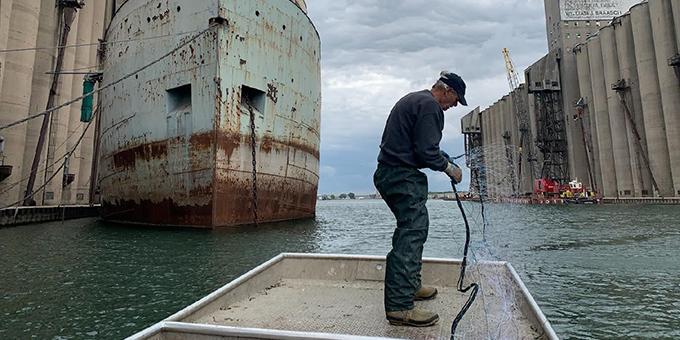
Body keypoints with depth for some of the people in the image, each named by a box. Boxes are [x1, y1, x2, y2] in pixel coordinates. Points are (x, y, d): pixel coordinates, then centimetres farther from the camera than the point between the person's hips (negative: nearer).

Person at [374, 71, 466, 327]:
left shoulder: (412, 99, 22)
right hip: (404, 177, -11)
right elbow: (426, 152, -17)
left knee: (413, 229, 19)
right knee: (412, 234, -12)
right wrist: (449, 168, -1)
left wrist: (441, 159, 22)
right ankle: (399, 306, -12)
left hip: (388, 172, 11)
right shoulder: (429, 105, -10)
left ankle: (409, 286, 30)